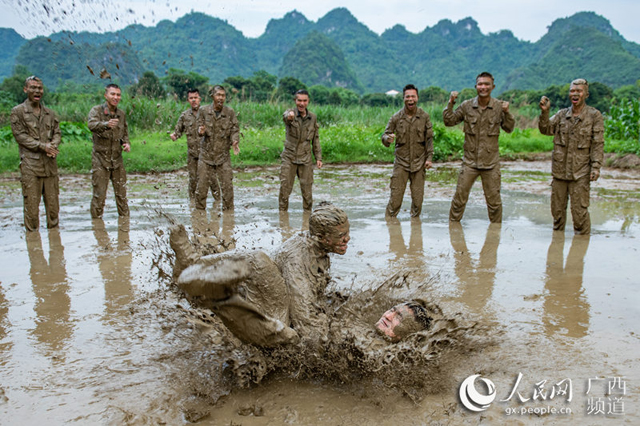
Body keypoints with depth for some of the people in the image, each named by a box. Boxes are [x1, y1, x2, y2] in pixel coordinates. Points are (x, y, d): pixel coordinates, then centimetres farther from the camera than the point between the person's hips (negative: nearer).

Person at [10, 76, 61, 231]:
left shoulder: (49, 113, 16)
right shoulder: (18, 112, 2)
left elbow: (57, 133, 14)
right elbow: (20, 135, -6)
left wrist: (53, 146, -8)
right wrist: (43, 146, -15)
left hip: (50, 164, 4)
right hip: (30, 165, -4)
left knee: (53, 202, 7)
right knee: (31, 203, -4)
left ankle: (53, 229, 19)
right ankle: (32, 232, 6)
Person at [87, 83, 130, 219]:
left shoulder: (121, 114, 9)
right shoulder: (96, 110, -7)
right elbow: (92, 125, -29)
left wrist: (127, 143, -1)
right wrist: (106, 124, -49)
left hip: (117, 160, 4)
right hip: (100, 160, -4)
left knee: (121, 193, 10)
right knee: (99, 194, 0)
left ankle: (125, 217, 22)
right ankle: (97, 219, 12)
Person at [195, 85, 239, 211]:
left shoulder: (230, 112, -1)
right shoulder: (203, 110, -1)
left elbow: (235, 129, 1)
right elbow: (199, 128, 4)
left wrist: (235, 142, -19)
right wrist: (201, 131, -21)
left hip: (223, 155, 0)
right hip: (206, 154, 0)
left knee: (227, 185, 0)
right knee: (202, 185, 3)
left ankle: (228, 209, 13)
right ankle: (200, 210, 18)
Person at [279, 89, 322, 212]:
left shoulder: (313, 118, 4)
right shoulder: (290, 113, -7)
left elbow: (315, 139, 11)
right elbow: (285, 116, -34)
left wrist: (318, 157, 7)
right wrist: (289, 116, -59)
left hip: (305, 159, 2)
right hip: (289, 157, -2)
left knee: (307, 189, 5)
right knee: (285, 188, 1)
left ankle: (307, 211, 18)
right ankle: (282, 211, 14)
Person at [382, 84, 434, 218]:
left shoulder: (424, 116, 0)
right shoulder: (396, 117, -3)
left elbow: (429, 139, 5)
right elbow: (385, 135, -2)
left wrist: (429, 157, -2)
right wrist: (388, 139, -26)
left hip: (419, 162, 1)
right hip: (401, 162, -1)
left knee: (418, 197, 5)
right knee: (395, 195, -3)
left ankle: (415, 218, 22)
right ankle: (389, 219, 10)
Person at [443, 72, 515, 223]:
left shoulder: (499, 106, -1)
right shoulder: (467, 106, 0)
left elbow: (509, 129, 3)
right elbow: (449, 121, 4)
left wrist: (506, 113, -14)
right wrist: (450, 103, -7)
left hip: (491, 162, 0)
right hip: (470, 161, 0)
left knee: (494, 200, 8)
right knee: (459, 196, 3)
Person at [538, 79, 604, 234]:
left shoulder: (594, 115, -1)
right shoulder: (562, 114, 10)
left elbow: (598, 144, -4)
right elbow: (546, 129, -2)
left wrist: (596, 167, -12)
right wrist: (544, 112, -17)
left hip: (580, 173, -4)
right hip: (559, 170, 4)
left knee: (579, 210, -3)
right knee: (557, 209, 12)